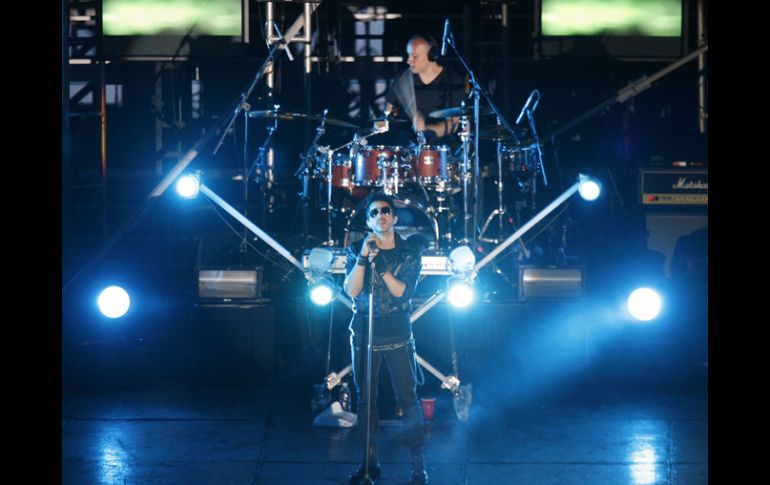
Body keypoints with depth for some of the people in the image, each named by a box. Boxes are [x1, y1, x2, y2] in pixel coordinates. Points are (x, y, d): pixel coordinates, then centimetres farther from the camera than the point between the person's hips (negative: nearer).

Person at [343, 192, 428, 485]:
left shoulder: (410, 253, 1)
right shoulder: (356, 250, 3)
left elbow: (403, 290, -11)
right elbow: (351, 290, -9)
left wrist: (380, 264, -22)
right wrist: (363, 257, -20)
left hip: (398, 336, -1)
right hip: (363, 334, 2)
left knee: (408, 398, -6)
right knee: (365, 399, 6)